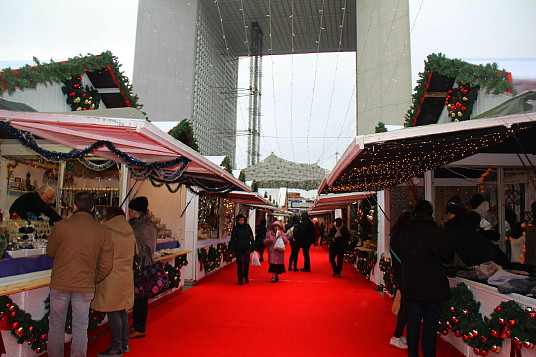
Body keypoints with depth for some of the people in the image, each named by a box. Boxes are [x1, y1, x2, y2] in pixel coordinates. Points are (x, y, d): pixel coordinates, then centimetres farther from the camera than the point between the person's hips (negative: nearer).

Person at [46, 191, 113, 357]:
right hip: (85, 285, 1)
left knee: (56, 326, 17)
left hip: (59, 284, 0)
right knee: (80, 328, 14)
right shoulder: (102, 231, -5)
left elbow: (50, 251, 7)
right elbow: (106, 266, -3)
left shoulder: (61, 226, -9)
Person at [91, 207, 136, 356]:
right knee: (122, 310, 16)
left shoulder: (109, 233, -13)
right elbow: (134, 253, 20)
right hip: (127, 276, 8)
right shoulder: (131, 234, 9)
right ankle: (124, 344, 24)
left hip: (112, 278, -7)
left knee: (113, 312, 0)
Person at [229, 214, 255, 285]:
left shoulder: (247, 226, 3)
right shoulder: (235, 228, -1)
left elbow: (251, 236, 9)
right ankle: (240, 279, 14)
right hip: (238, 248, 0)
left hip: (247, 247, 1)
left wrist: (252, 245, 4)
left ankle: (245, 276, 19)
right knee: (239, 264, 3)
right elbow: (232, 239, -1)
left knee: (246, 263, -7)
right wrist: (232, 249, -9)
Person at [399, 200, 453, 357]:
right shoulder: (436, 231, -12)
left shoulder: (405, 233, -2)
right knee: (430, 322, 7)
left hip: (411, 285, 3)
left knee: (413, 320, 13)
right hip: (434, 285, -3)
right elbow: (449, 257, -4)